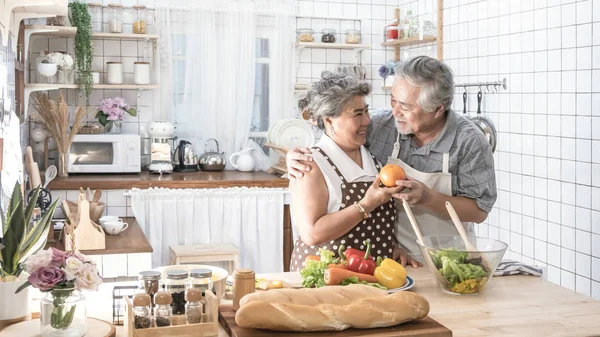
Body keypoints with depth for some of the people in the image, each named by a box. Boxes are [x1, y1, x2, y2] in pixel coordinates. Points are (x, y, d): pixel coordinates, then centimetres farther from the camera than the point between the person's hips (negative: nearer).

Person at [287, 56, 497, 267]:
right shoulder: (380, 125, -4)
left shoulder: (470, 143, -10)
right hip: (391, 256, 1)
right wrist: (296, 156, -10)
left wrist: (429, 198, -21)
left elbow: (479, 210, -7)